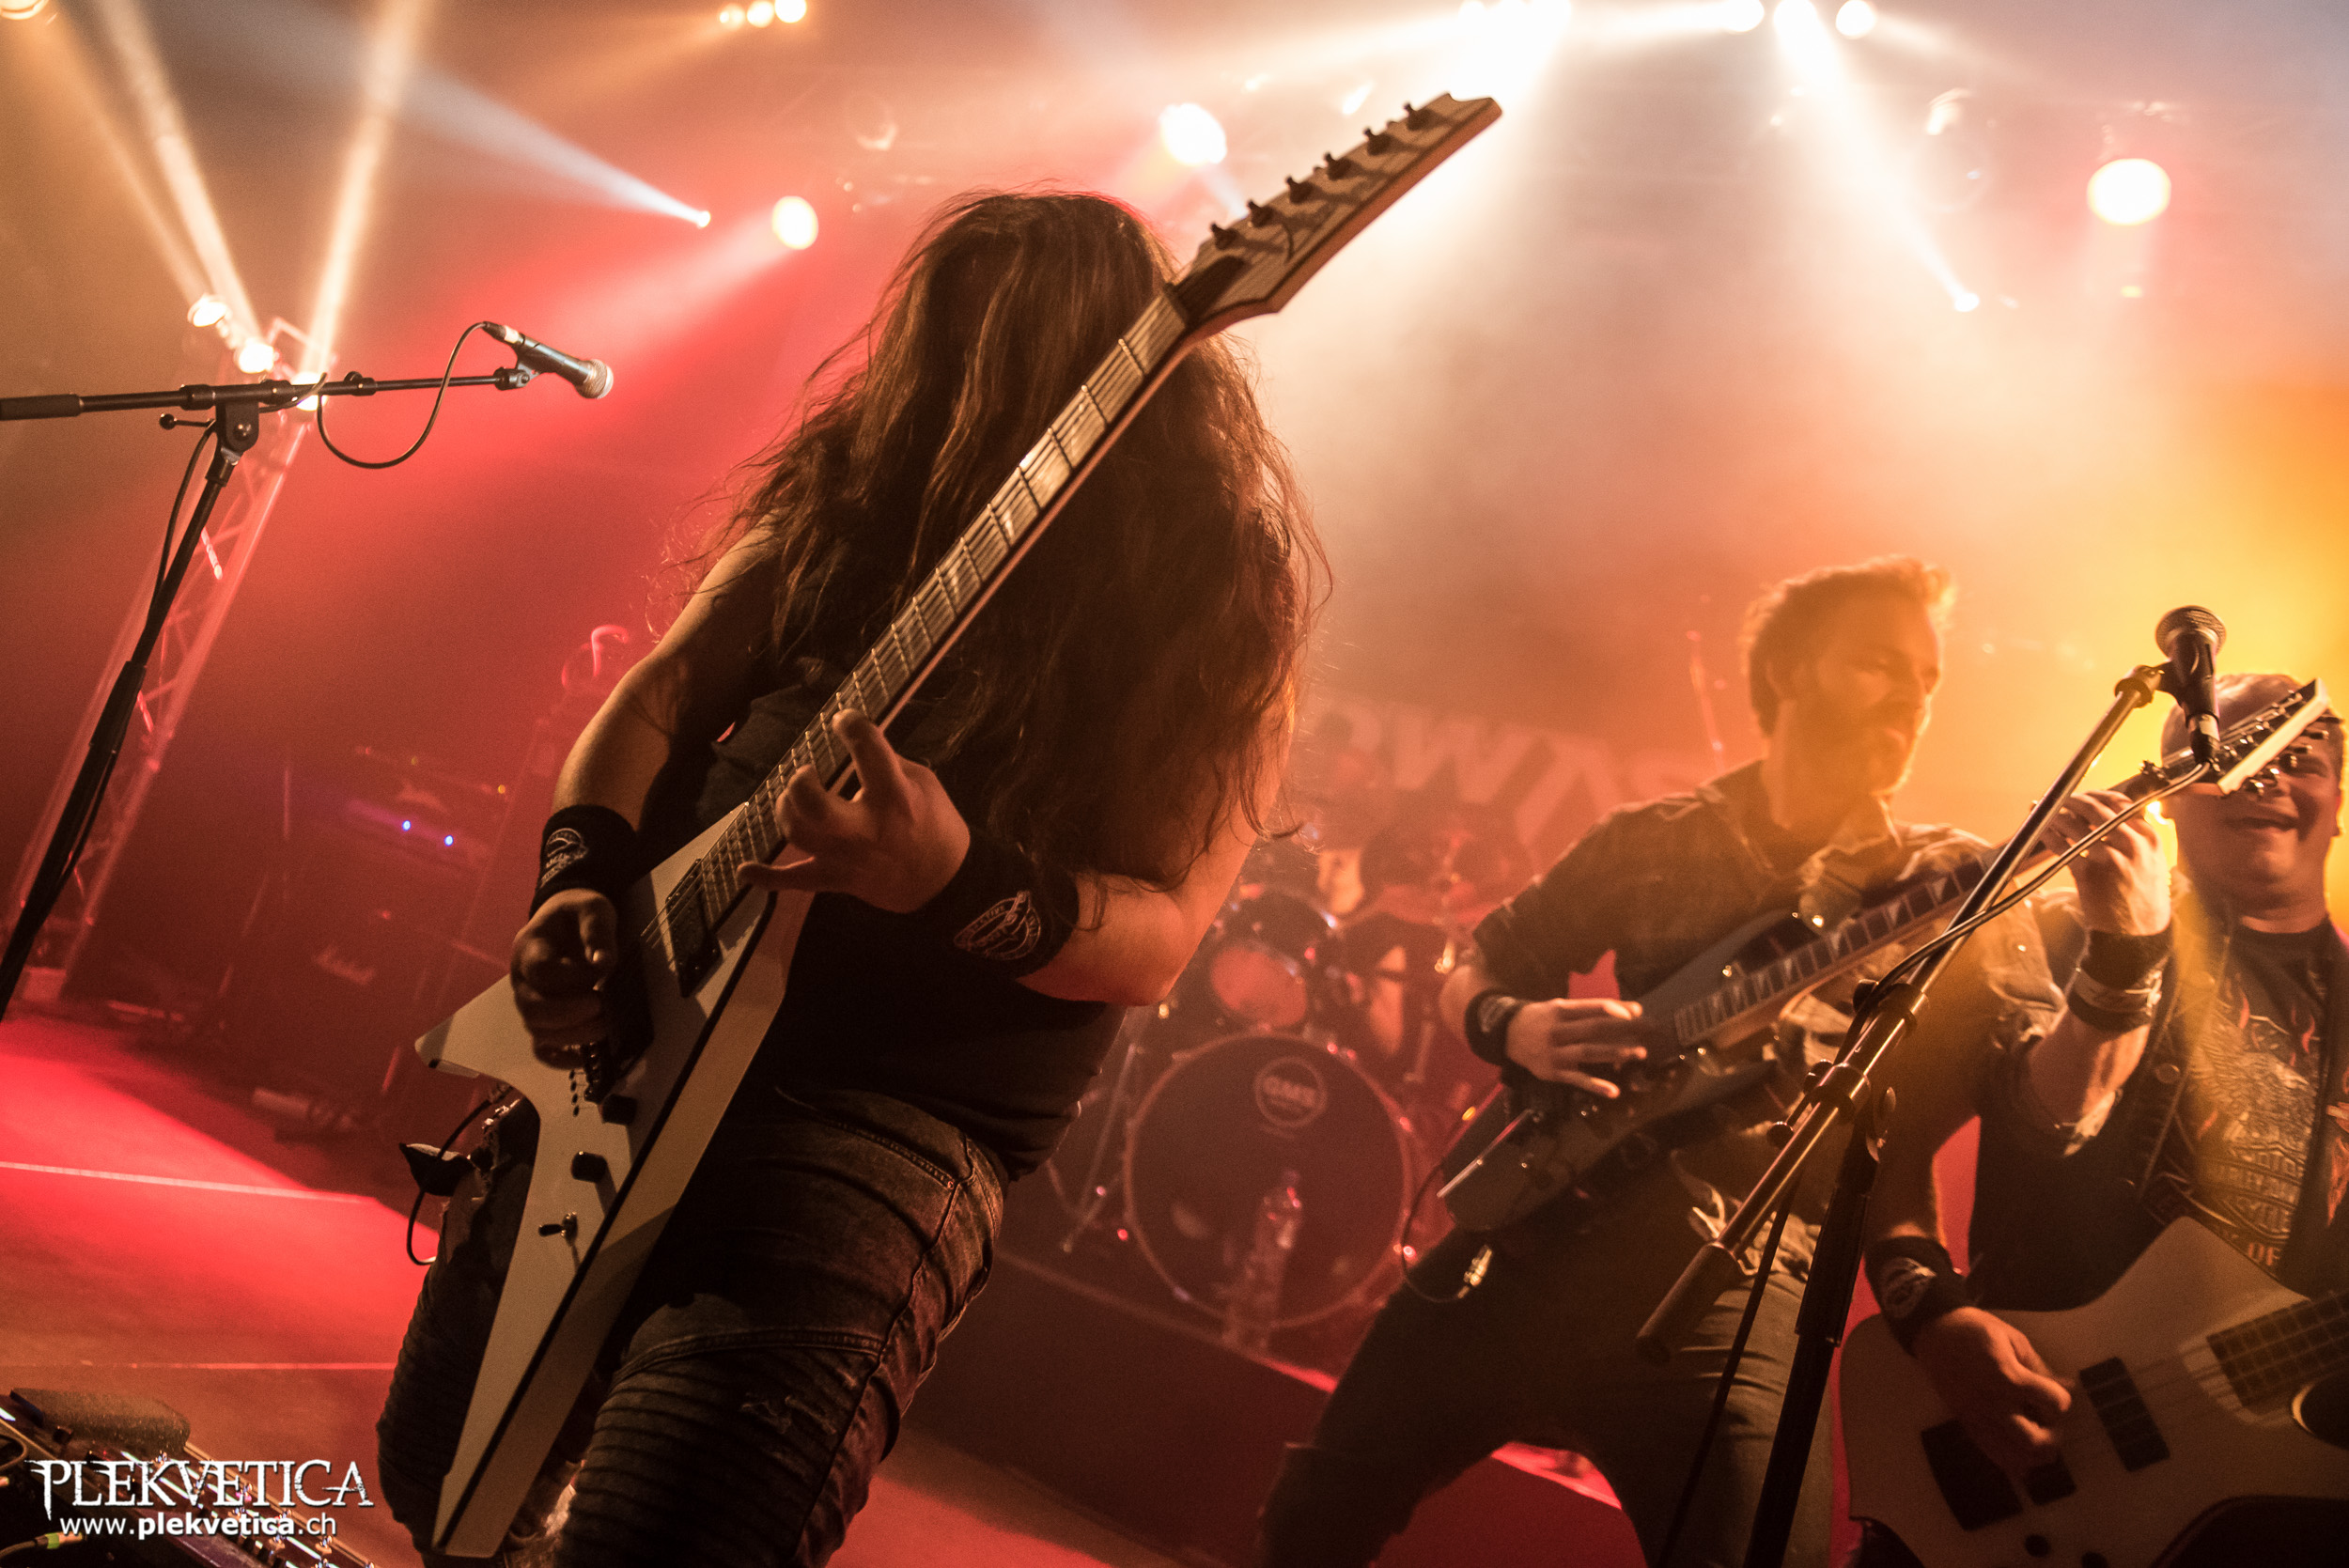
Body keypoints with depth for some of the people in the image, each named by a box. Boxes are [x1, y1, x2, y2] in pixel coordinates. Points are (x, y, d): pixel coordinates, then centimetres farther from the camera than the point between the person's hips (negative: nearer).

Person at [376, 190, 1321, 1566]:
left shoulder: (1214, 598, -12)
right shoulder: (860, 489, 1)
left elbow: (1161, 932, -16)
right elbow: (663, 695, 8)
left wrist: (958, 885, -34)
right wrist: (582, 883, -8)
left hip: (899, 1105, -6)